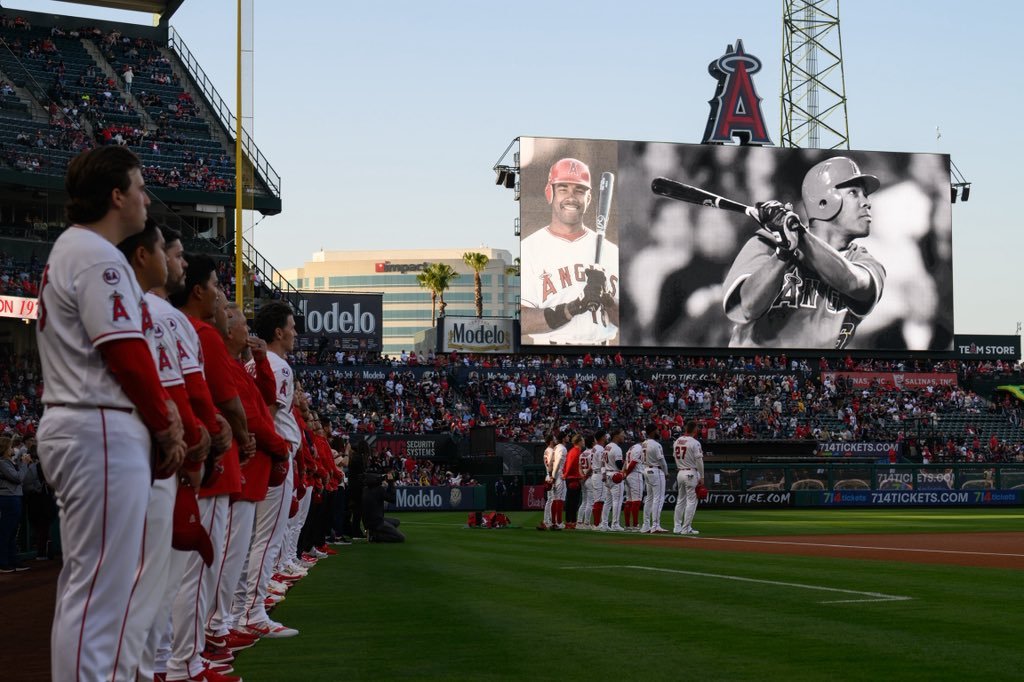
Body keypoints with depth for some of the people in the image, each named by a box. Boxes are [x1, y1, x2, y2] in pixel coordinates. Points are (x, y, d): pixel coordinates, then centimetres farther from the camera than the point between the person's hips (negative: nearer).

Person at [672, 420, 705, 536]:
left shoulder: (677, 441, 7)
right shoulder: (694, 443, -13)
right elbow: (699, 461, -14)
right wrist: (701, 477, -7)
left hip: (679, 473, 7)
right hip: (691, 473, -7)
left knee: (680, 500, 14)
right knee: (691, 501, -2)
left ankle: (677, 527, 14)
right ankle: (686, 528, -4)